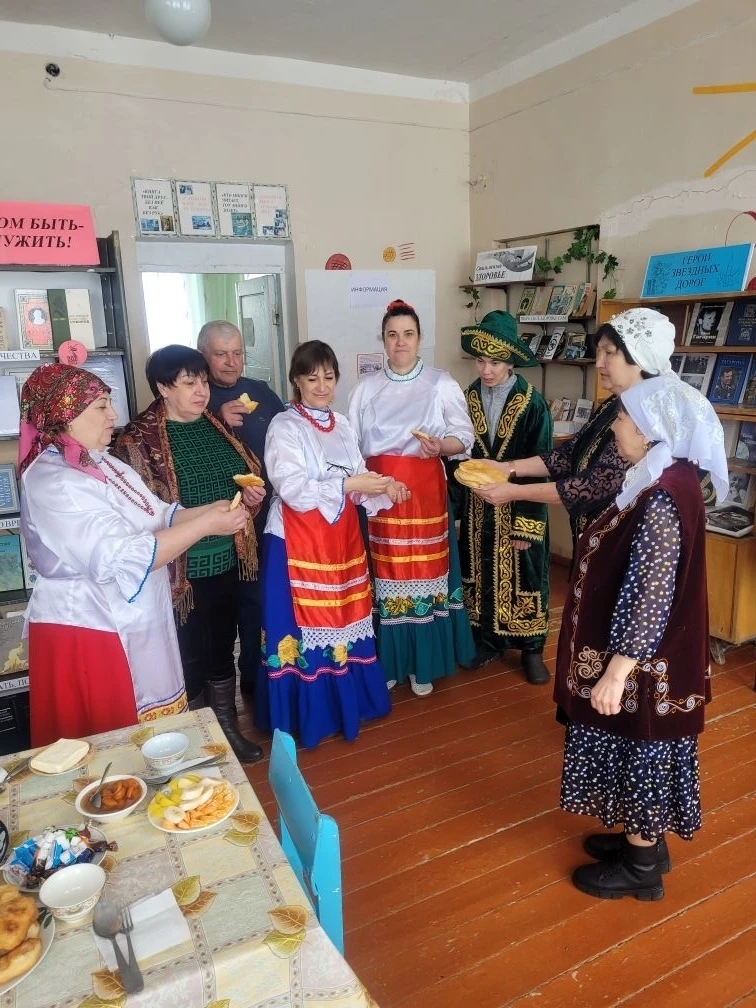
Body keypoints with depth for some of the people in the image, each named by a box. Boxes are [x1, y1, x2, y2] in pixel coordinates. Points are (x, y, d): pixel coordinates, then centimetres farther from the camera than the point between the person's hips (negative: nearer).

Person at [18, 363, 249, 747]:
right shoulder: (54, 483, -23)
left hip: (131, 625, 9)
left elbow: (159, 517, 10)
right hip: (86, 633, -9)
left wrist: (213, 508, -6)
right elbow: (124, 559, -30)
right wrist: (208, 524, -27)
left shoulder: (99, 462, 7)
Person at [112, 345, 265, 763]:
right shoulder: (138, 439, -12)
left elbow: (247, 474, 19)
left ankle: (228, 728, 38)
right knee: (188, 660, 8)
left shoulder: (215, 426, 7)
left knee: (223, 648, 20)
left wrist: (253, 494, -3)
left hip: (227, 561, 6)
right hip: (180, 570, -6)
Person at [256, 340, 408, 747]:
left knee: (344, 617, 14)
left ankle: (348, 700, 32)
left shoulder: (342, 425, 11)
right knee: (307, 623, 2)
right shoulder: (284, 426, -9)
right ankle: (309, 713, 17)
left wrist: (383, 489, -11)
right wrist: (349, 485, -24)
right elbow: (293, 490, -20)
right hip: (300, 540, -6)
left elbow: (357, 481, 9)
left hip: (342, 536, 6)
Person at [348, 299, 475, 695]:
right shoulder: (366, 388, 8)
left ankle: (423, 664, 17)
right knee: (386, 574, 6)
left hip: (426, 492, -2)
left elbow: (465, 438, 0)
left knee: (424, 571, 3)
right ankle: (388, 661, 20)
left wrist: (441, 446, -20)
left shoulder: (442, 384, 0)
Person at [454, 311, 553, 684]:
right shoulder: (467, 400, -1)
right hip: (478, 507, 3)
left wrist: (527, 524, -14)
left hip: (517, 509, -3)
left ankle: (531, 649, 25)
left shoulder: (533, 405, -12)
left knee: (522, 576, 8)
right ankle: (487, 640, 31)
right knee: (481, 573, 13)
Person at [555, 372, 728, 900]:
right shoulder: (666, 480, 3)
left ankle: (641, 866, 30)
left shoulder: (662, 501, -28)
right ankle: (644, 840, 43)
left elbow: (649, 598, -28)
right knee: (635, 749, 23)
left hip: (645, 664, -10)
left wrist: (615, 673, -25)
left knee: (641, 750, 9)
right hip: (649, 656, 10)